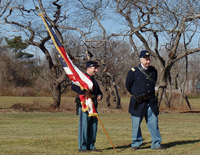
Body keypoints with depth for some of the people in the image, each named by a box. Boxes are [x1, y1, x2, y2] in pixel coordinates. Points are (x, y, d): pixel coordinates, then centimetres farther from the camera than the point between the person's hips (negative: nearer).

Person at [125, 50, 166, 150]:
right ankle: (136, 144, 15)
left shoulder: (153, 71, 8)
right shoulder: (134, 72, -6)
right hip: (138, 103, -3)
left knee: (154, 123, 3)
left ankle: (156, 144, 10)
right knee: (136, 124, 2)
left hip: (151, 102, 4)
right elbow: (128, 85, 7)